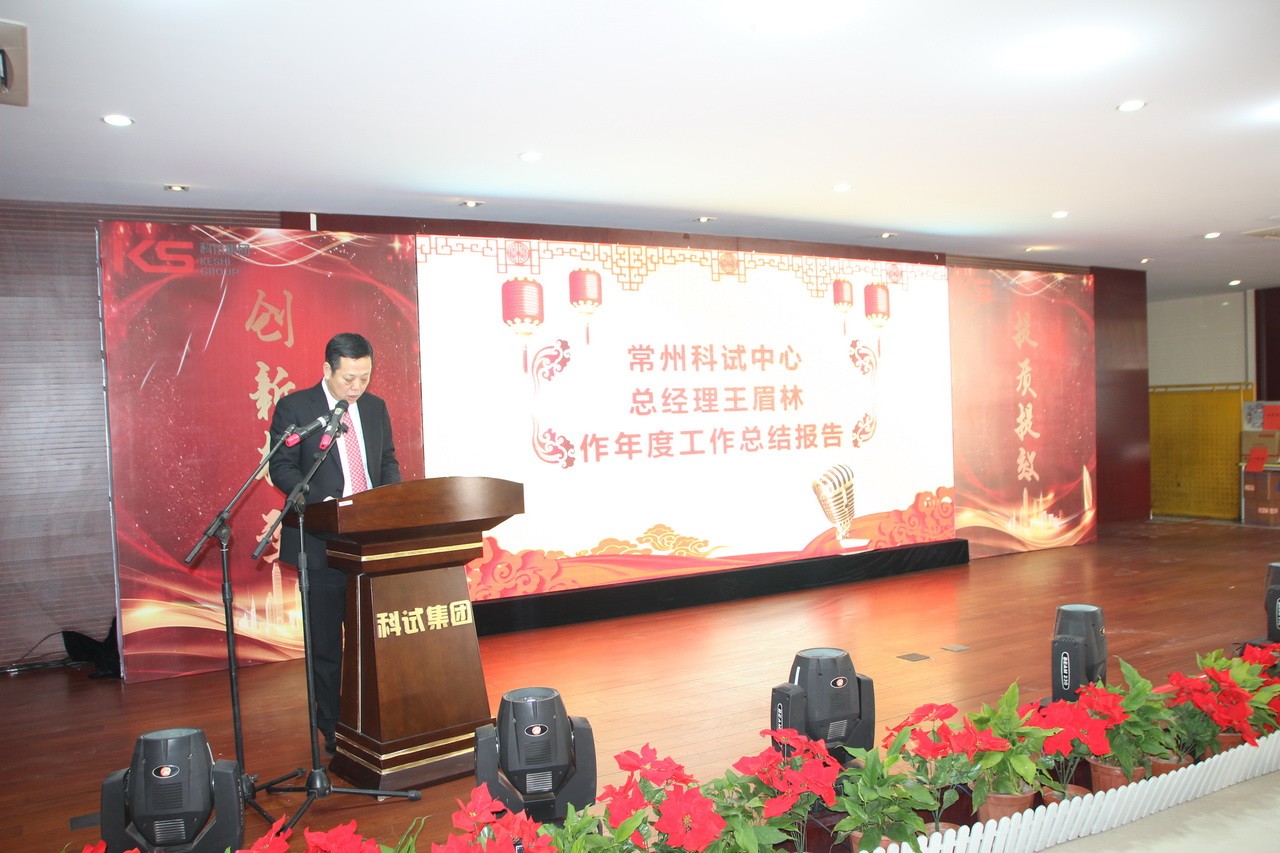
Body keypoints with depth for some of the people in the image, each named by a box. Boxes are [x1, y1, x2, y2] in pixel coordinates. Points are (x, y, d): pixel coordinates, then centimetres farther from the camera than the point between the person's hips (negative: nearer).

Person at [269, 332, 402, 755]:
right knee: (325, 641, 5)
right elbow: (282, 467, -7)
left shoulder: (375, 407, 10)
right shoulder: (294, 408, -4)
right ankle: (332, 730, 17)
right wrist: (321, 502, -21)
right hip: (323, 542, -4)